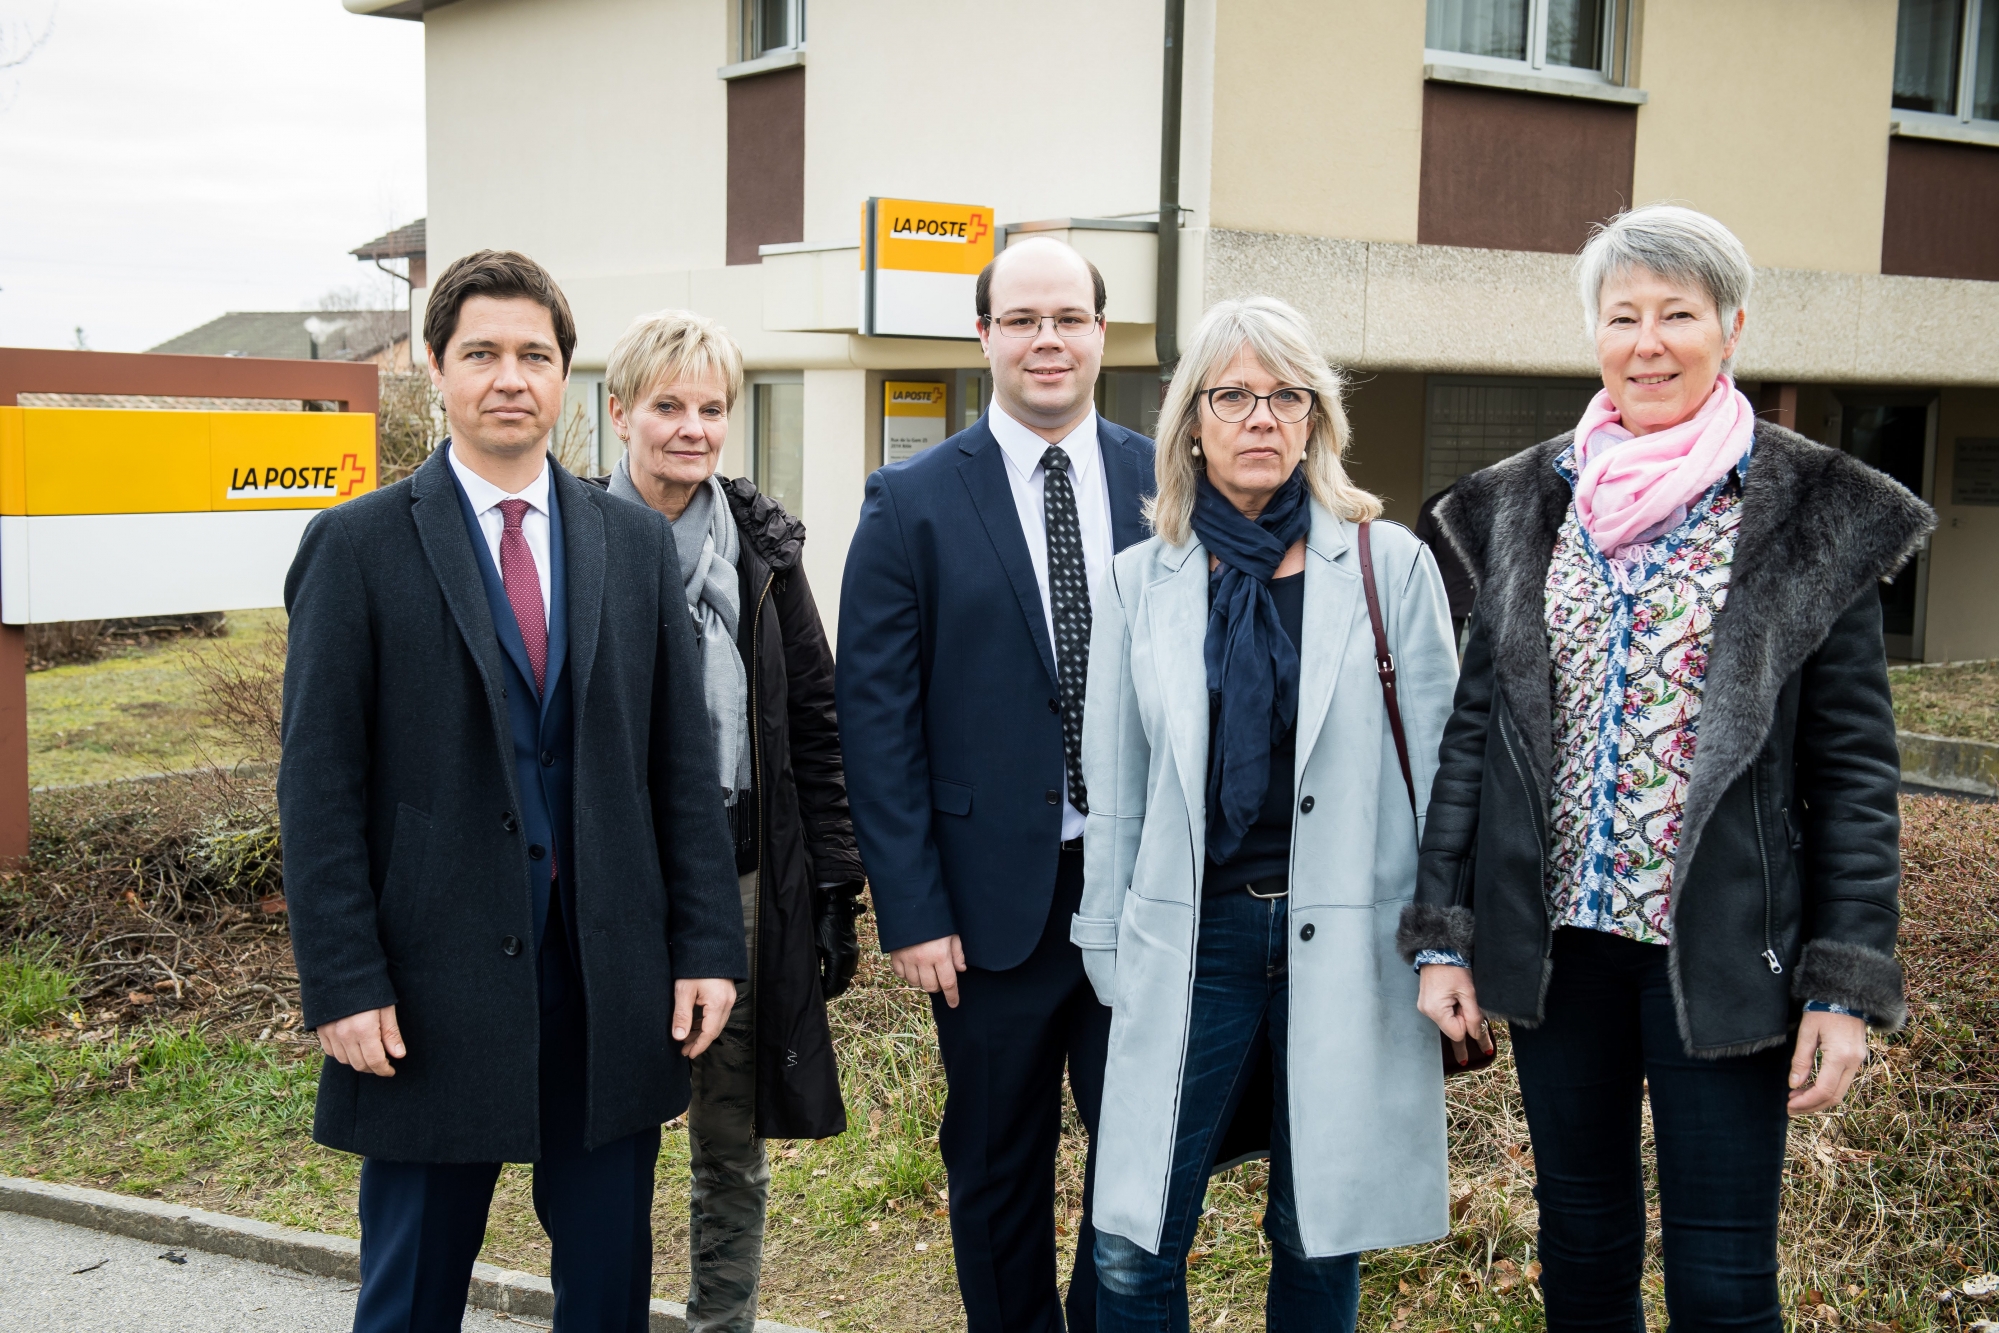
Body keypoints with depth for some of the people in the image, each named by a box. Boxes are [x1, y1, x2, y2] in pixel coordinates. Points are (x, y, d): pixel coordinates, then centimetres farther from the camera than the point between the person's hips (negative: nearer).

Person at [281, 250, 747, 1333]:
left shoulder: (637, 543, 6)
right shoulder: (358, 546, -3)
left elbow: (684, 763, 6)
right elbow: (319, 785, -5)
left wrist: (708, 944, 1)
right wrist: (344, 983, -10)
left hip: (613, 983, 3)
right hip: (432, 987, -2)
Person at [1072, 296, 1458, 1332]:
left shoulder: (1389, 564, 0)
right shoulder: (1140, 582, 5)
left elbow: (1438, 767, 2)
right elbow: (1114, 787, 9)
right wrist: (1110, 956, 9)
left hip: (1346, 945, -1)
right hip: (1191, 942, 1)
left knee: (1323, 1243, 11)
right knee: (1133, 1249, 2)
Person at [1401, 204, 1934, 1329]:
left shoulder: (1819, 516, -3)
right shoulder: (1525, 507, 5)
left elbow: (1854, 764, -3)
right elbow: (1476, 724, 7)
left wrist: (1849, 982, -8)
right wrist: (1444, 931, 3)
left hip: (1723, 946, -3)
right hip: (1554, 936, 3)